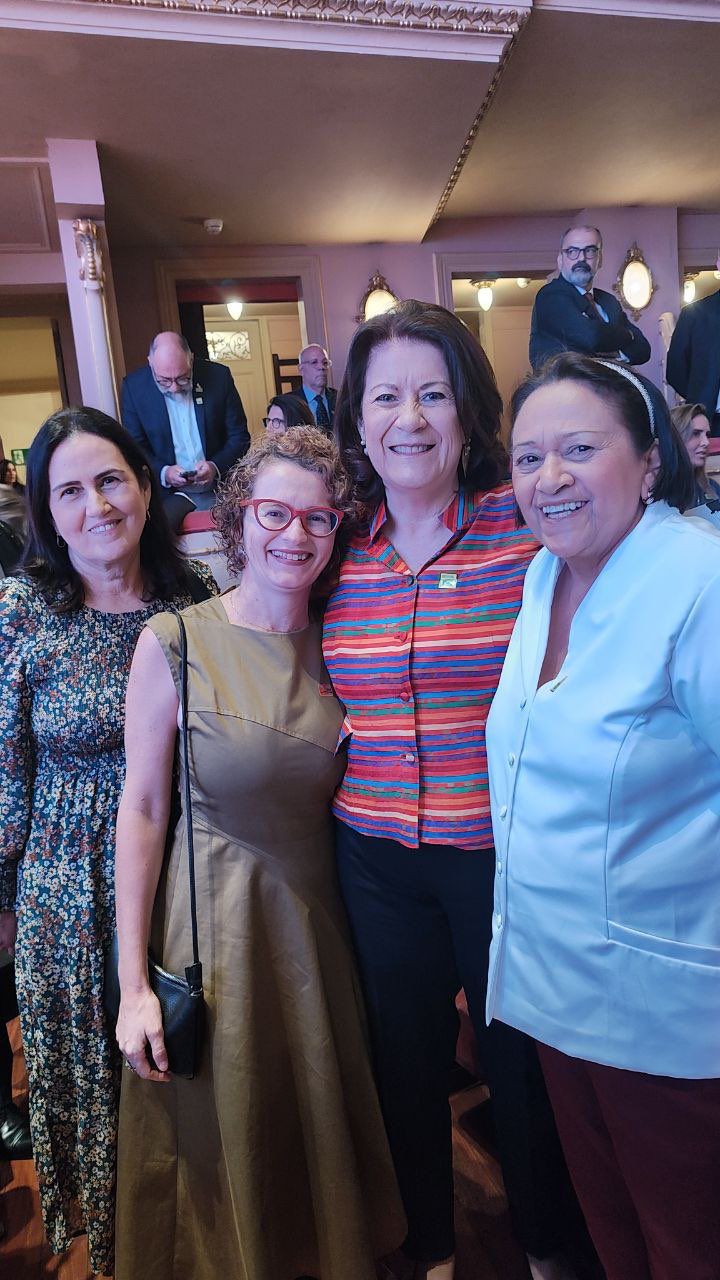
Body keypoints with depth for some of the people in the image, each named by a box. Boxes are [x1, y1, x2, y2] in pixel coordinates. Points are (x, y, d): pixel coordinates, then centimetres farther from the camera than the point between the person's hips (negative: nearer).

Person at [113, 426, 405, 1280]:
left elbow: (346, 794, 8)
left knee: (327, 1126, 21)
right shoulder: (175, 641, -13)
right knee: (225, 1138, 15)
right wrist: (134, 982, -11)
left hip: (319, 914, 4)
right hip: (215, 915, -4)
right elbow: (142, 809, -11)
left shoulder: (334, 646, 0)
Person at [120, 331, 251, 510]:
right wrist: (163, 472, -19)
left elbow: (239, 437, 1)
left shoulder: (219, 376, -6)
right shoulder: (133, 387, -5)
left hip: (220, 493, 0)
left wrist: (215, 467, -17)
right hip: (168, 497, 1)